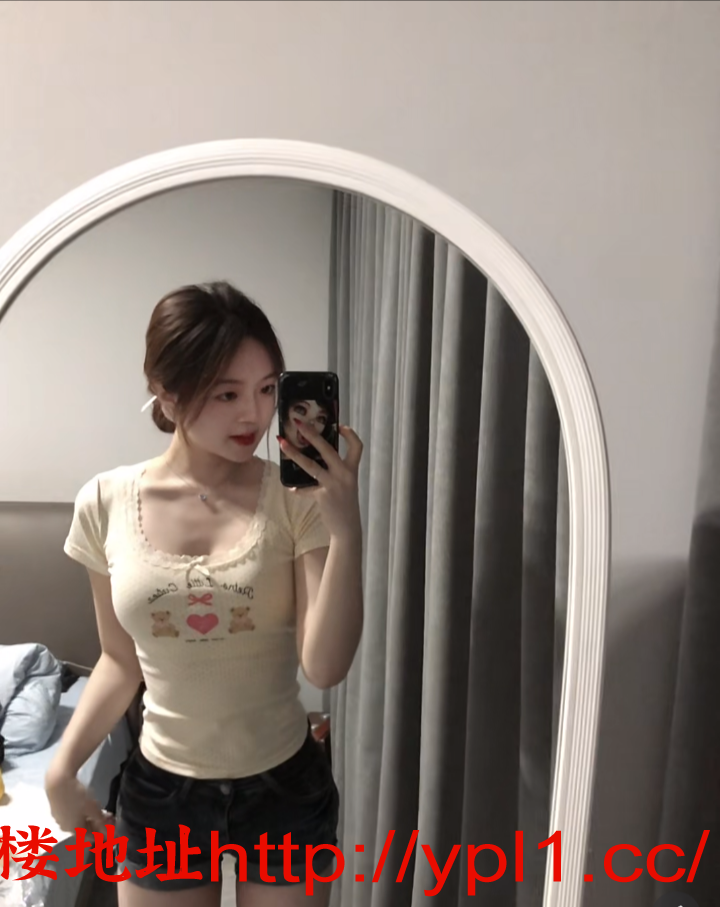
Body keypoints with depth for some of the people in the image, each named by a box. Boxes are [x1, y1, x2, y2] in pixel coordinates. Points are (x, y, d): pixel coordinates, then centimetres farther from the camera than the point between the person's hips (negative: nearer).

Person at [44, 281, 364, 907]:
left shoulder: (299, 499, -15)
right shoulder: (106, 503, -10)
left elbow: (326, 667, -20)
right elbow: (120, 661, 3)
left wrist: (346, 526, -29)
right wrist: (63, 768, -4)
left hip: (285, 786, -1)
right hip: (161, 792, 1)